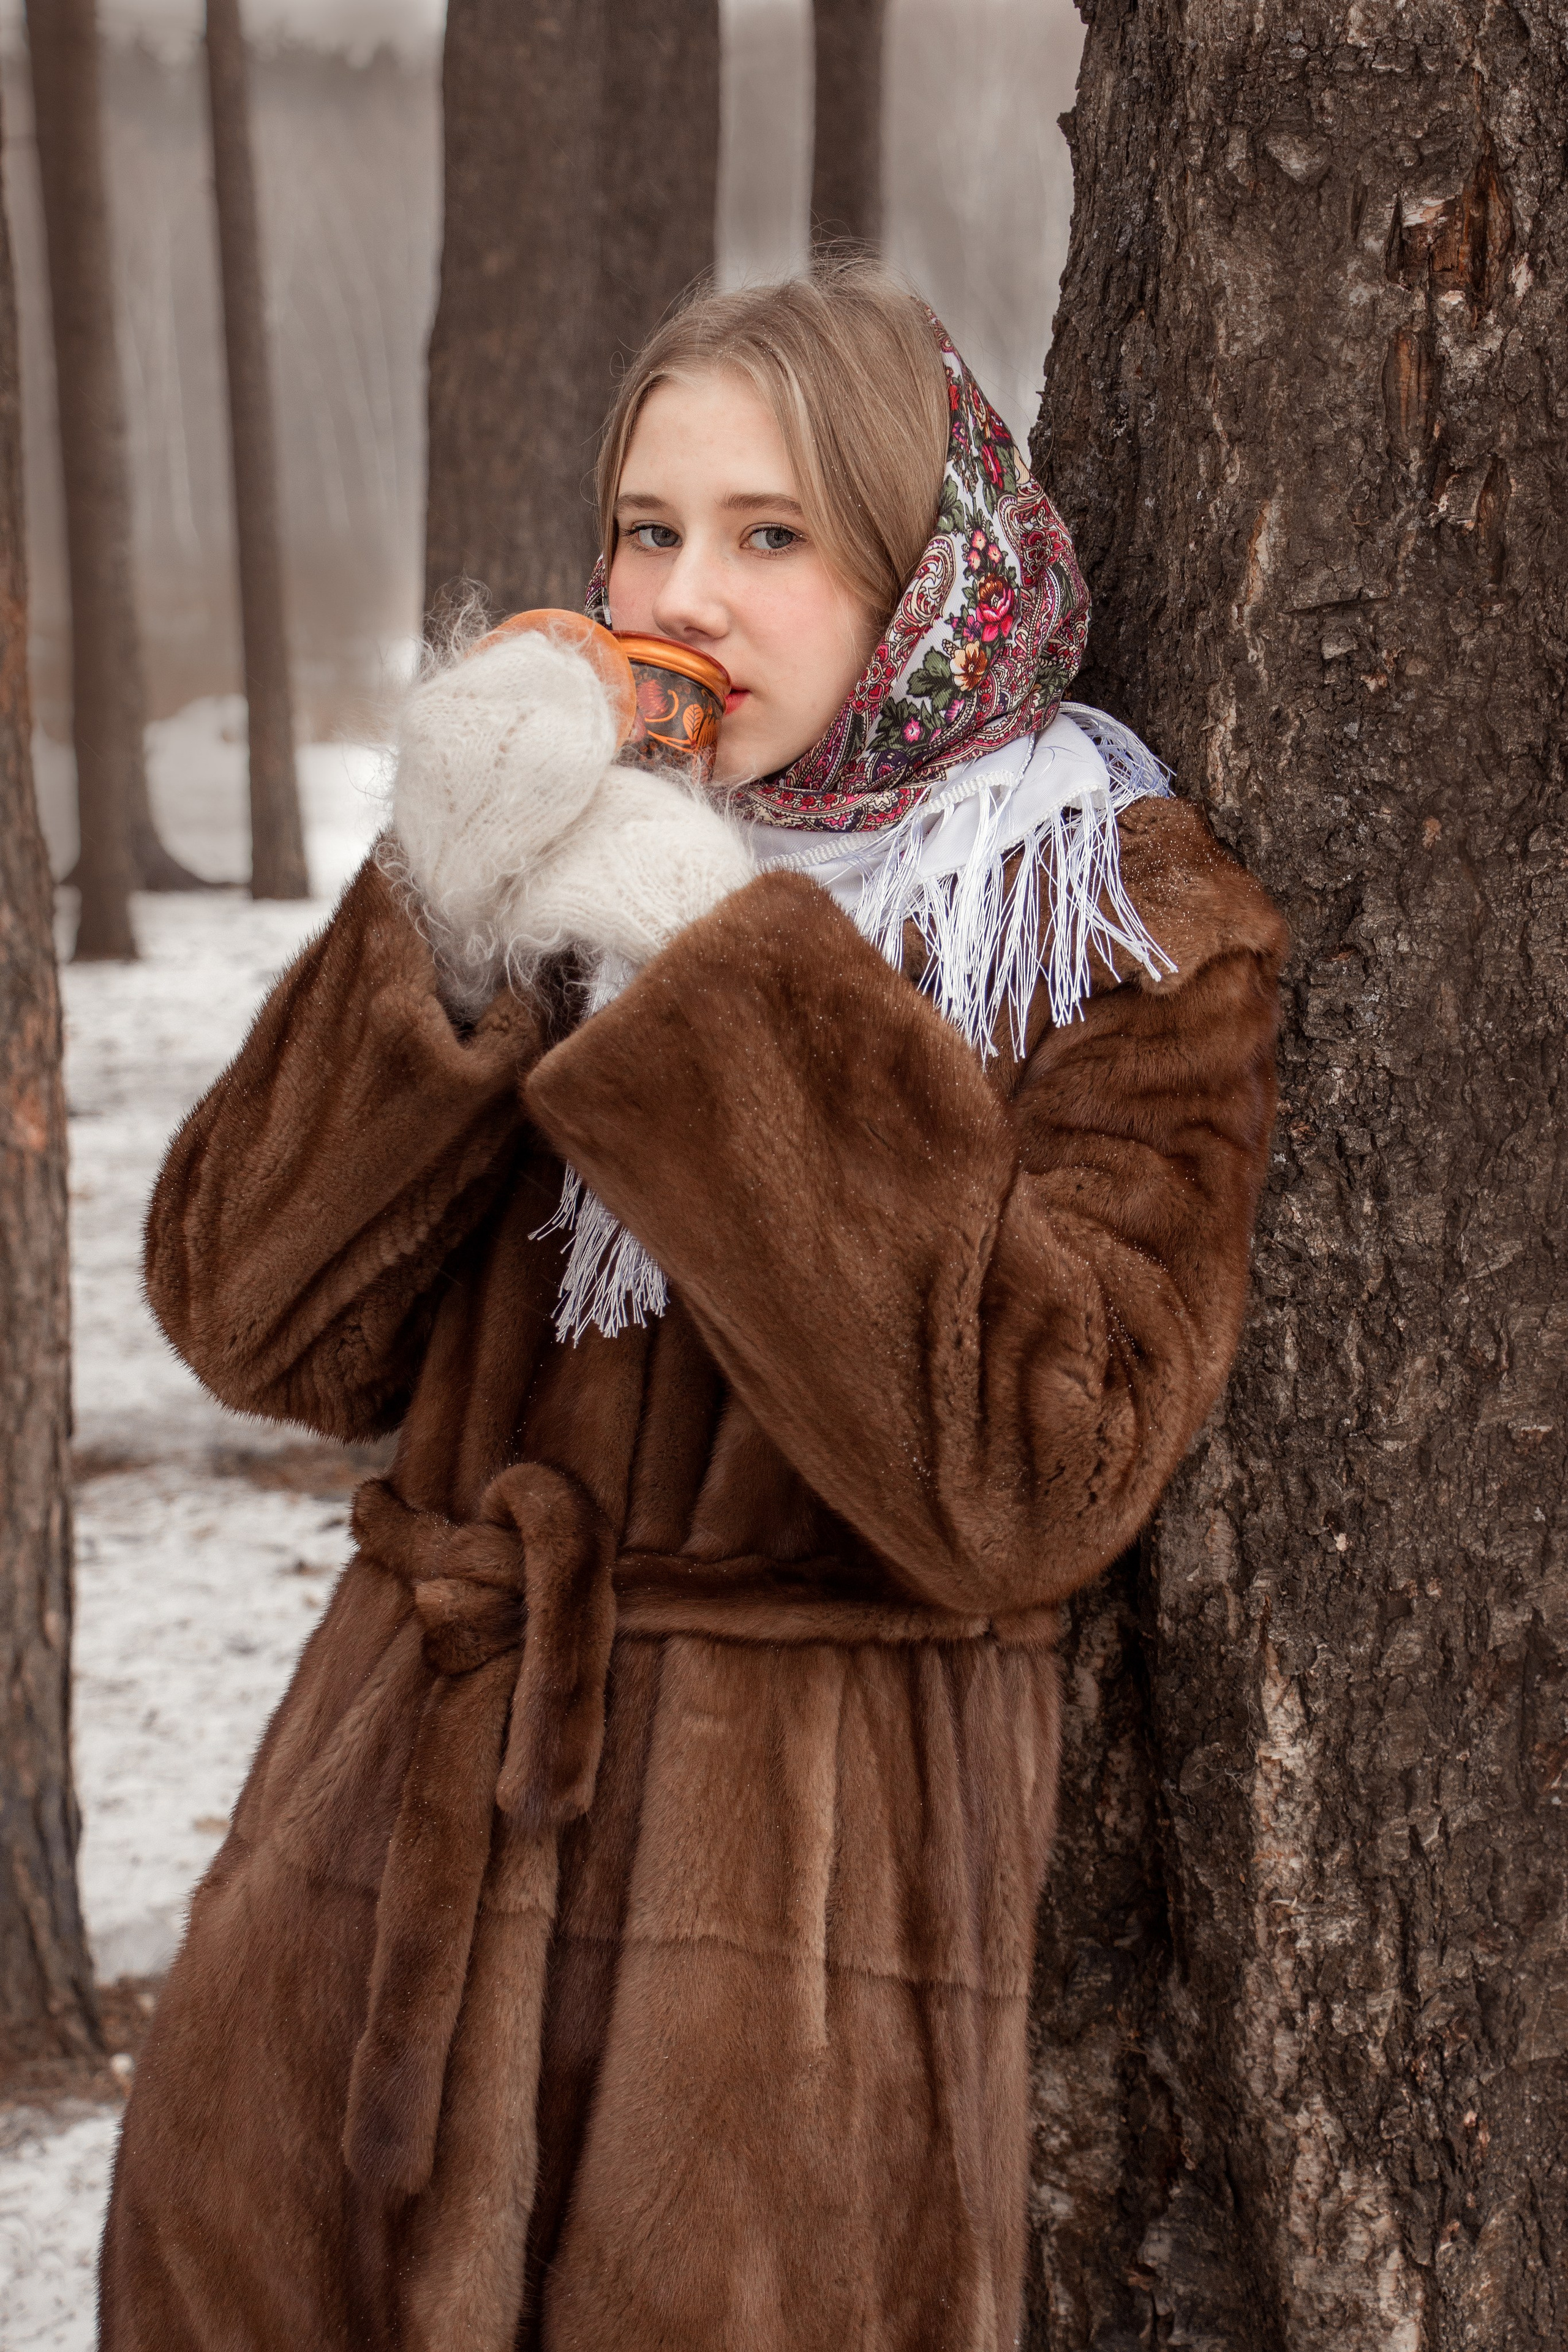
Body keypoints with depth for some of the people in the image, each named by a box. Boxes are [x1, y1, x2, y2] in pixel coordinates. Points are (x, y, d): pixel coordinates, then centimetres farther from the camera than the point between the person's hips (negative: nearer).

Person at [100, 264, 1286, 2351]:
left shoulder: (1124, 937, -3)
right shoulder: (551, 871, 10)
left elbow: (1028, 1483, -18)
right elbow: (263, 1329, 0)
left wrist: (728, 976, -19)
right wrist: (441, 939, -15)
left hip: (801, 1901, -4)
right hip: (393, 1846, 4)